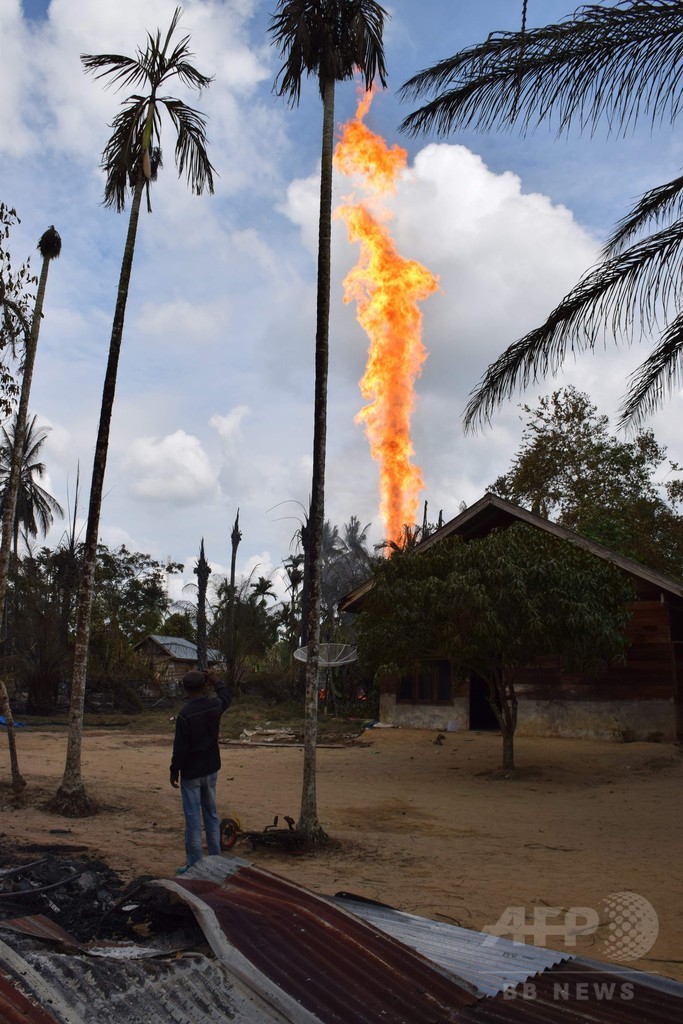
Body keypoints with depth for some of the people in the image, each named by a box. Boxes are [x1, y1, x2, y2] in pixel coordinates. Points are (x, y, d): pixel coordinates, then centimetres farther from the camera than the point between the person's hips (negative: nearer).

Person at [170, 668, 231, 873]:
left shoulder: (185, 714, -20)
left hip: (191, 773, -5)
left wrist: (174, 772, -6)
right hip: (211, 769, 6)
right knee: (211, 815, 15)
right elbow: (226, 697, 21)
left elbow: (180, 748, -16)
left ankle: (194, 865, 7)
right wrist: (217, 681, 29)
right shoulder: (215, 705, -4)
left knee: (193, 818, 2)